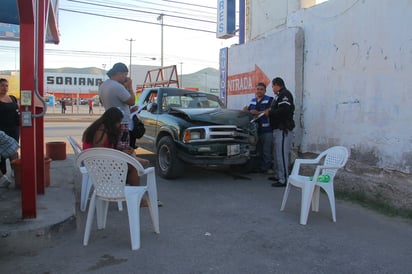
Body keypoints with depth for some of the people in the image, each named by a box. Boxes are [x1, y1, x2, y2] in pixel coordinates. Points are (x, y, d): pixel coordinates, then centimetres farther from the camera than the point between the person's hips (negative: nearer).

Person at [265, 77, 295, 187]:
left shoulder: (285, 94, -10)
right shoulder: (281, 95, 22)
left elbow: (284, 110, -23)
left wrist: (270, 113, -14)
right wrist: (271, 111, 11)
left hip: (283, 129, -11)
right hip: (279, 129, 11)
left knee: (282, 154, -12)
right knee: (278, 155, 16)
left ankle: (284, 180, -9)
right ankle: (280, 176, 25)